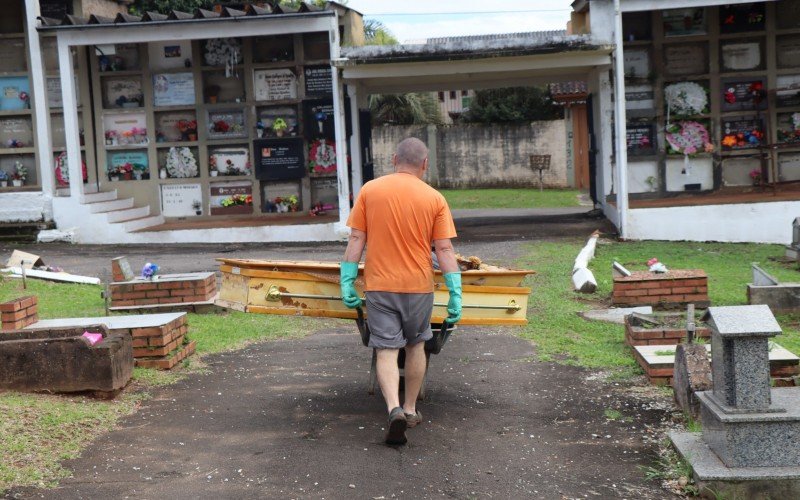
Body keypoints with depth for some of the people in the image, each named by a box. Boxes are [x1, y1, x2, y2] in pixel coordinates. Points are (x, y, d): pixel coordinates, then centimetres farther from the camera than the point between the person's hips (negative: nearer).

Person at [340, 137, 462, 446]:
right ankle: (410, 409, 28)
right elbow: (444, 250, -5)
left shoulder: (369, 191, -1)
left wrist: (347, 282, 2)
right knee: (415, 346, 19)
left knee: (386, 351, 2)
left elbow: (356, 240, -2)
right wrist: (456, 294, -2)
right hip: (418, 285, 1)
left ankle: (394, 409, -19)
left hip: (379, 285, 0)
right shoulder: (434, 199, -3)